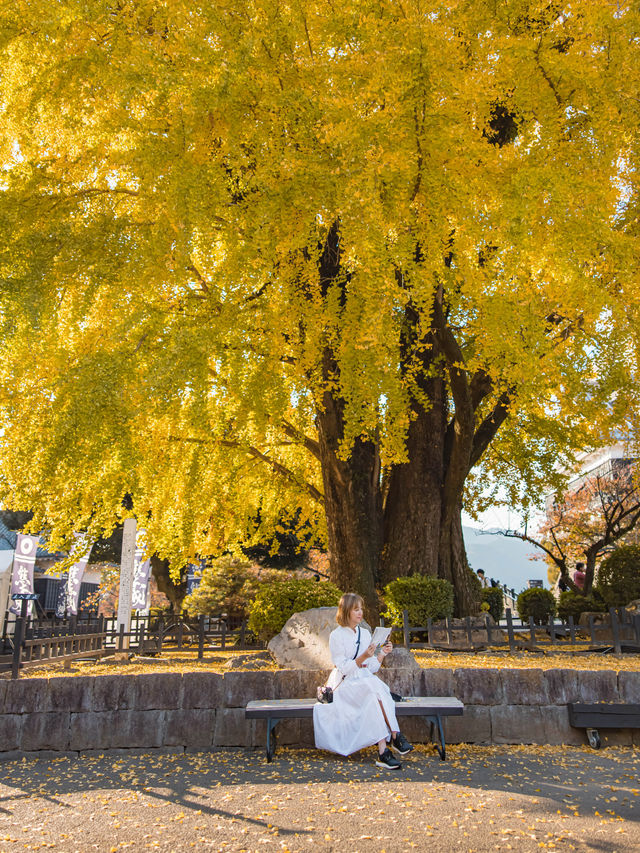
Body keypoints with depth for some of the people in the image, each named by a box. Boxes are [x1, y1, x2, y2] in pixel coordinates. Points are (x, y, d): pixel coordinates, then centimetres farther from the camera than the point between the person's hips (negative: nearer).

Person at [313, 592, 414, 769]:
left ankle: (383, 752, -38)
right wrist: (363, 657, -25)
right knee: (374, 690, -35)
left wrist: (382, 654, -5)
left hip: (365, 680, 5)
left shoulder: (365, 633, 13)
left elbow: (372, 668, 13)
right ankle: (394, 736, -32)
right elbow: (343, 669, -12)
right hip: (344, 684, -5)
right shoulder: (336, 636, -5)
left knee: (377, 689, -32)